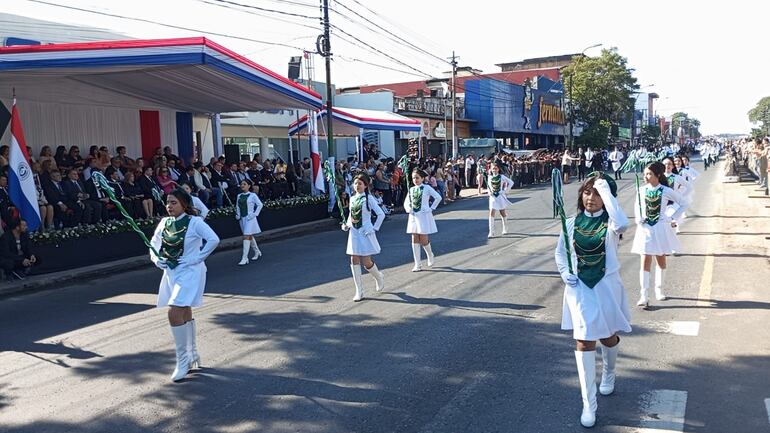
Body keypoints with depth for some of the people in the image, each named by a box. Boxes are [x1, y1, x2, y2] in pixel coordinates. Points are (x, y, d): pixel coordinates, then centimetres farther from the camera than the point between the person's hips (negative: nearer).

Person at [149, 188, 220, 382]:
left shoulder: (195, 222, -13)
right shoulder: (164, 222, 7)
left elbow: (213, 239, -21)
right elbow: (154, 243, 19)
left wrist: (197, 258, -19)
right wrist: (156, 258, 1)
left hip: (190, 273, -7)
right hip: (170, 272, 7)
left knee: (174, 313, -17)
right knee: (185, 313, 17)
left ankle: (183, 360, -3)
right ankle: (192, 355, 33)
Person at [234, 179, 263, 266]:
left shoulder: (252, 195, -7)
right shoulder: (239, 196, 9)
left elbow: (260, 205, -5)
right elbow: (237, 206, 18)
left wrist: (254, 214, -10)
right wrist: (237, 215, 5)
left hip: (249, 219, -6)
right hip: (242, 219, 6)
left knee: (246, 237, -13)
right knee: (250, 236, 16)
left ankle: (244, 258, -14)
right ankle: (257, 252, 35)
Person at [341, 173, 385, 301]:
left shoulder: (369, 198, -8)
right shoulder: (352, 198, 9)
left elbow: (381, 214, -7)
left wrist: (374, 228, -8)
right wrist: (346, 225, 3)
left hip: (365, 233, -5)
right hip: (354, 233, 5)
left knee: (366, 262, -6)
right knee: (354, 260, 0)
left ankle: (379, 277, 28)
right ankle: (359, 292, 6)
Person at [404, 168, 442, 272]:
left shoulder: (426, 188, -4)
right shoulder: (411, 189, 10)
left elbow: (438, 198, -5)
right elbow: (406, 202, 21)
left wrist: (431, 208, -6)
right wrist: (408, 209, 2)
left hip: (424, 216, -5)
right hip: (413, 216, 5)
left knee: (423, 240, -6)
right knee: (415, 240, 2)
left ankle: (430, 255, 26)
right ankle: (417, 265, 6)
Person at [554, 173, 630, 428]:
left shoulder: (609, 222, -9)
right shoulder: (572, 223, -1)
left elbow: (622, 224, -36)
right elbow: (560, 251, 12)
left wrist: (606, 191, -30)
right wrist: (565, 273, -7)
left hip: (607, 286, -1)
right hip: (579, 288, 1)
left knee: (608, 337, 18)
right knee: (584, 341, -5)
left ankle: (608, 374, 52)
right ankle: (589, 404, 1)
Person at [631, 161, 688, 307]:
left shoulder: (666, 191, -8)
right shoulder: (641, 190, -1)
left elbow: (684, 204, 2)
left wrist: (672, 218, -4)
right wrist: (638, 218, -1)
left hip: (661, 229, -1)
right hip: (645, 229, 1)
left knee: (661, 260, 13)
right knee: (645, 261, -5)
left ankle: (659, 289, 33)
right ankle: (643, 295, -8)